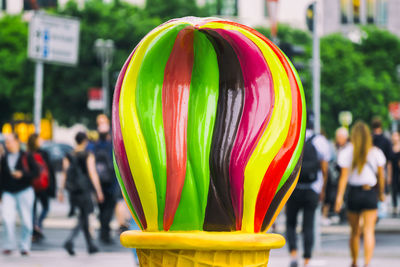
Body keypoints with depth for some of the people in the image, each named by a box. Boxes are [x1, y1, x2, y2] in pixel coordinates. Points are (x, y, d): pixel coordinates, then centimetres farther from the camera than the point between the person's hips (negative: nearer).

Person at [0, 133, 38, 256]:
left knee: (26, 220, 1)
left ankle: (25, 246, 12)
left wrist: (22, 174, -16)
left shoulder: (27, 157, 0)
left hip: (24, 192, -2)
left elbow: (35, 172, -2)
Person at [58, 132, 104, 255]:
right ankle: (69, 241, -23)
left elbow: (64, 175, 2)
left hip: (73, 192, 5)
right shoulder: (88, 156, -10)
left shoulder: (68, 156, 3)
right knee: (83, 219, -1)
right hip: (84, 191, -5)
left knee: (84, 217, 18)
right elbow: (92, 174, -13)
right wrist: (99, 191, -10)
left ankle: (91, 245, 24)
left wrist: (61, 191, 6)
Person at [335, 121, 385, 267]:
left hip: (354, 193, 1)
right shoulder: (376, 153, 0)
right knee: (369, 231, -4)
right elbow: (381, 177, 5)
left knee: (355, 232, 14)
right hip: (370, 193, -1)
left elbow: (344, 177, -6)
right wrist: (381, 193, 18)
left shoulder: (348, 152, -3)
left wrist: (339, 196, -5)